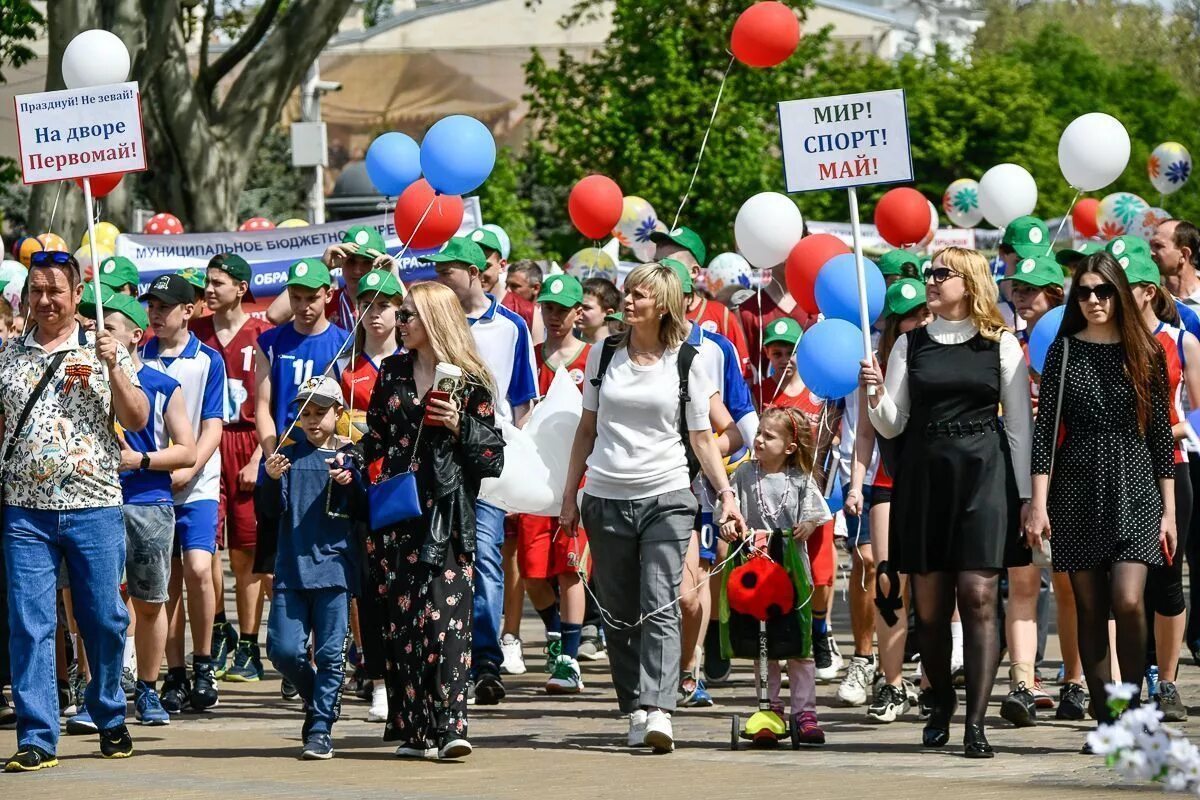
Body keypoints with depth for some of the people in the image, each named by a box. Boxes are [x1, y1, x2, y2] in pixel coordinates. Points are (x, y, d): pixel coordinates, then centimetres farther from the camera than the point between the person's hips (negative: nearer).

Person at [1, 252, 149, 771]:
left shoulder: (104, 352, 5)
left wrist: (112, 366, -13)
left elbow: (137, 420, -2)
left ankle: (110, 719, 25)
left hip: (94, 507, -1)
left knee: (105, 620, 5)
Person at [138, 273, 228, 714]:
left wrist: (188, 469, -15)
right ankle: (175, 674, 7)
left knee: (198, 567, -15)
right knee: (167, 579, 1)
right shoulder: (137, 360, 7)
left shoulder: (208, 361, 2)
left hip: (197, 485, -2)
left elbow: (213, 426, -1)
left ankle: (203, 665, -1)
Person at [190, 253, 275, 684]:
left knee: (247, 552, 1)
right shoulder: (195, 332, 9)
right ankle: (219, 633, 9)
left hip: (248, 446, -2)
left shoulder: (263, 335, 0)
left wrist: (258, 458, -8)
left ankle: (248, 647, 6)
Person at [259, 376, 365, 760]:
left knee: (330, 653, -5)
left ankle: (321, 728, 0)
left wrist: (350, 483, -15)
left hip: (335, 566, -2)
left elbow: (367, 512, 2)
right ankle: (317, 699, 23)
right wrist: (271, 480, -13)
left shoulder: (352, 455, 5)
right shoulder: (289, 454, 9)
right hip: (291, 567, 2)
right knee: (284, 650, -3)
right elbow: (268, 513, 4)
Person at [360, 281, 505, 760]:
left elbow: (492, 452, 2)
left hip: (448, 511, -4)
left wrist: (460, 426, -13)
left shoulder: (470, 380, 1)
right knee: (402, 616, 0)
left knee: (447, 614, -13)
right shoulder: (393, 371, 14)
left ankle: (450, 726, -17)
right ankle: (415, 729, 3)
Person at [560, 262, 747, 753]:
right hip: (605, 499, 3)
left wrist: (726, 493, -6)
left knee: (660, 607, -14)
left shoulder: (686, 363, 2)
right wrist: (569, 494, 13)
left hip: (666, 498, -3)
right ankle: (634, 711, 12)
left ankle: (657, 711, -23)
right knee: (620, 613, 5)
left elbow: (701, 437, 5)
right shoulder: (604, 354, 9)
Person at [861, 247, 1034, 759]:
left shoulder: (1001, 345, 4)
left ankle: (975, 722, -12)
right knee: (929, 603, 5)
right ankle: (941, 702, 25)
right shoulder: (911, 344, 10)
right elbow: (891, 425, 9)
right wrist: (875, 395, -12)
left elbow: (1019, 424, 5)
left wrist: (1025, 496, 1)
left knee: (978, 597, -11)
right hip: (923, 476, 3)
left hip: (983, 473, -3)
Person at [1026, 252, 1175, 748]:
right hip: (1078, 490, 1)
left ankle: (1132, 704, -1)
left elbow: (1161, 431, 6)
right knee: (1090, 609, 2)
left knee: (1128, 601, -16)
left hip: (1135, 490, -1)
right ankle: (1104, 720, 8)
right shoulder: (1063, 352, 3)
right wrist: (1039, 503, -5)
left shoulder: (1145, 353, 4)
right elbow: (1045, 428, 2)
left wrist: (1169, 509, 3)